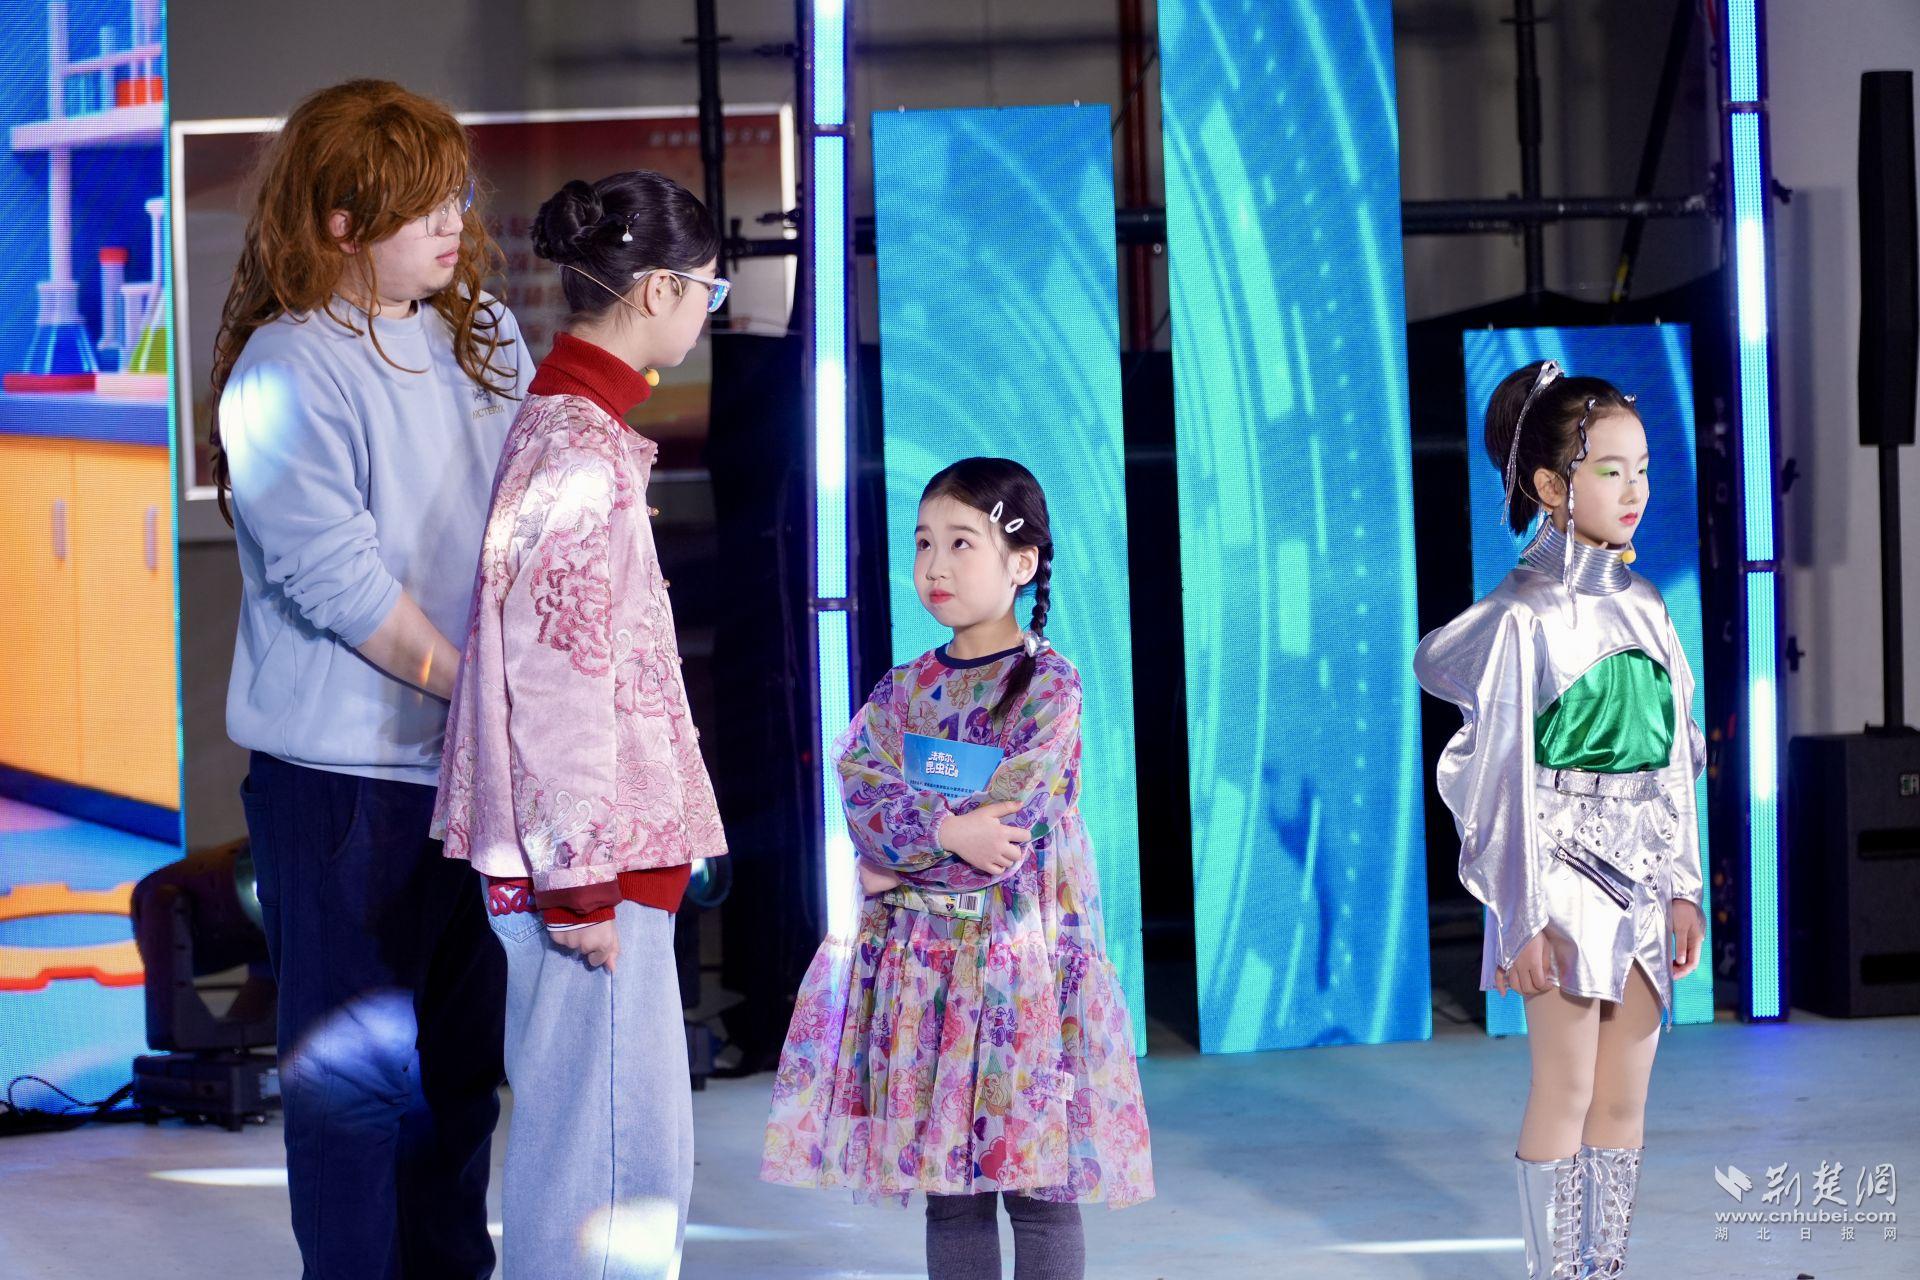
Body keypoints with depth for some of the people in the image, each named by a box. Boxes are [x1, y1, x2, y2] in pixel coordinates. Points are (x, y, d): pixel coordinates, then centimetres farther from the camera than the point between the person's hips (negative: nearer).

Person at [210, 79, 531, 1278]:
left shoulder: (485, 334, 9)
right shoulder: (288, 371, -13)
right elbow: (333, 576, -17)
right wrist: (475, 684, -13)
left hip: (477, 758, 7)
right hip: (344, 765, -7)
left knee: (465, 1048, 15)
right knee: (355, 1064, 0)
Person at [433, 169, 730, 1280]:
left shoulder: (574, 423, 14)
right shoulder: (579, 448, -17)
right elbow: (557, 679, -20)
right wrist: (579, 881, -19)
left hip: (603, 845, 10)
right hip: (591, 849, -10)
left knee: (641, 1133, 15)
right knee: (607, 1143, -5)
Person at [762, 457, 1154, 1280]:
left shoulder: (1048, 687, -6)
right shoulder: (905, 690, 10)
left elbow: (1007, 831, -13)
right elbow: (860, 794, -4)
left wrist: (900, 863, -7)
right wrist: (947, 831, -21)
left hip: (1019, 957, -5)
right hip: (921, 964, 5)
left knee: (1038, 1188, -2)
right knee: (947, 1194, 9)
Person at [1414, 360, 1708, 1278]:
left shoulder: (1643, 606, 8)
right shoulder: (1523, 616, -10)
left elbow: (1674, 759, 13)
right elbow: (1504, 775, -11)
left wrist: (1683, 886, 10)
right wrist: (1522, 915, -13)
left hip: (1641, 875, 6)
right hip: (1562, 868, -6)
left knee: (1625, 1097, 8)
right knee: (1566, 1092, -3)